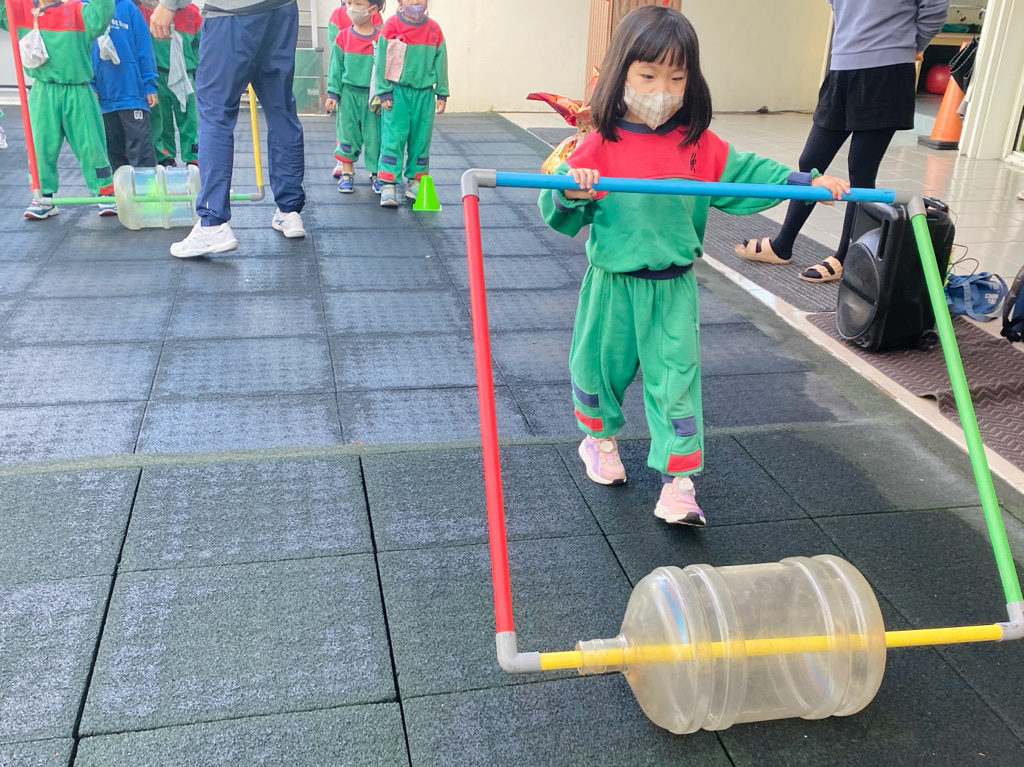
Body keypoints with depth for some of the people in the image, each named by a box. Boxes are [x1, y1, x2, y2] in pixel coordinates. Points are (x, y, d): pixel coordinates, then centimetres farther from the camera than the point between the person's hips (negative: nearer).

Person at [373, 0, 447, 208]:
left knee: (421, 139, 9)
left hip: (424, 93, 3)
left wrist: (442, 94, 8)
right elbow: (381, 60, -4)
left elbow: (440, 63, 8)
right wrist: (384, 93, -6)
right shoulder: (391, 26, -6)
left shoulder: (434, 29, 3)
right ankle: (388, 185, -3)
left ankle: (415, 181, 22)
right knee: (393, 138, -5)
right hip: (397, 92, -3)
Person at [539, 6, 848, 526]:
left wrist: (808, 182, -3)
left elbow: (748, 176, 7)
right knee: (600, 367, 15)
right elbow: (560, 216, -10)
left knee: (676, 381, 0)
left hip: (673, 289, 1)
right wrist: (572, 194, -31)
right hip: (613, 284, -1)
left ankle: (678, 484, 7)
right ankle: (599, 439, 44)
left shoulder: (701, 147, -2)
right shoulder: (599, 147, -9)